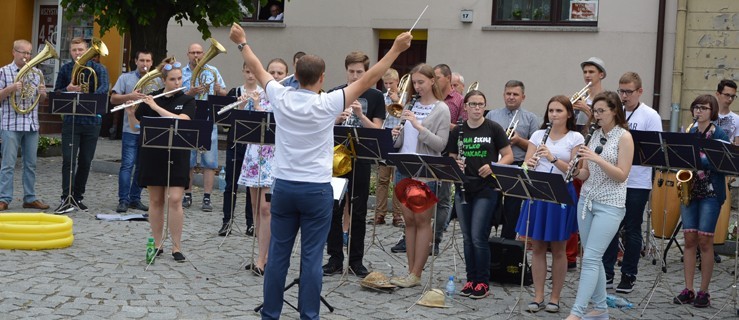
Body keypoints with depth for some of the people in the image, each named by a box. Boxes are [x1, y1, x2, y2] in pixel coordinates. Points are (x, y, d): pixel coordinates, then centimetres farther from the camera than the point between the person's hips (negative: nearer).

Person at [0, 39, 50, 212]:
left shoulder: (37, 73, 11)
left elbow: (42, 99, 16)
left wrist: (42, 93, -6)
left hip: (32, 124, 4)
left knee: (31, 164, 9)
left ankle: (30, 198, 17)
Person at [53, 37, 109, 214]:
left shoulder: (98, 69, 0)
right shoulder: (65, 69, 6)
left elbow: (103, 88, -17)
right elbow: (56, 93, 7)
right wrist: (68, 89, -15)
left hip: (92, 121, 0)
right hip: (70, 120, 0)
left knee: (85, 161, 7)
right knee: (68, 159, -10)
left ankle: (78, 197, 21)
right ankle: (67, 199, -10)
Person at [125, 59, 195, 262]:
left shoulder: (187, 101, 1)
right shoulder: (150, 99, 5)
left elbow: (180, 121, -18)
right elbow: (135, 127, 6)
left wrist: (156, 107, -20)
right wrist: (131, 113, -14)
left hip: (177, 156, -2)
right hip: (152, 155, 2)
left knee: (175, 200, -8)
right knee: (156, 200, 7)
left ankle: (177, 247, -1)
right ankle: (157, 244, 17)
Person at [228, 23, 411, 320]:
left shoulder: (281, 98, -3)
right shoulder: (327, 104, -12)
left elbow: (258, 70, 14)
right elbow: (369, 79, -9)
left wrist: (242, 43, 30)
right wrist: (396, 49, -3)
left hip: (283, 186, 4)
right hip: (317, 189, -3)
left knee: (278, 254, 9)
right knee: (311, 257, 1)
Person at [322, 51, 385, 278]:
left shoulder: (375, 97, 2)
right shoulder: (334, 94, 5)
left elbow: (377, 130, -3)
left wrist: (360, 115, -18)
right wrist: (338, 119, -15)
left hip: (361, 160, -1)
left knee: (358, 212, 6)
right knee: (334, 210, 4)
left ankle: (356, 260, 15)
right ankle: (335, 259, 13)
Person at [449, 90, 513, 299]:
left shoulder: (493, 129, -2)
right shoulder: (458, 131, 7)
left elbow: (508, 156, 0)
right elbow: (450, 159, 13)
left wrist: (493, 167, -18)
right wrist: (456, 164, -10)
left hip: (486, 189, -4)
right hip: (463, 189, 4)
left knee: (478, 237, -8)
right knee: (467, 237, 8)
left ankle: (483, 283, 4)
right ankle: (471, 279, 19)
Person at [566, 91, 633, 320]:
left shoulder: (624, 137, -7)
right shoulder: (595, 135, 11)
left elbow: (622, 175, -13)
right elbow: (587, 174, 13)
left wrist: (597, 158, -23)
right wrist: (576, 171, -9)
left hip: (610, 205, -7)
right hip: (586, 200, 7)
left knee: (591, 258, -12)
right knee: (593, 258, 10)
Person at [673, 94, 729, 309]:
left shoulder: (719, 135, -2)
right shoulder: (689, 134, 12)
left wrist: (700, 159, -20)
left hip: (711, 193, -4)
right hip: (689, 190, 4)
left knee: (704, 240, -4)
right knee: (689, 239, 2)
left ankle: (703, 292, 4)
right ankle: (688, 290, 7)